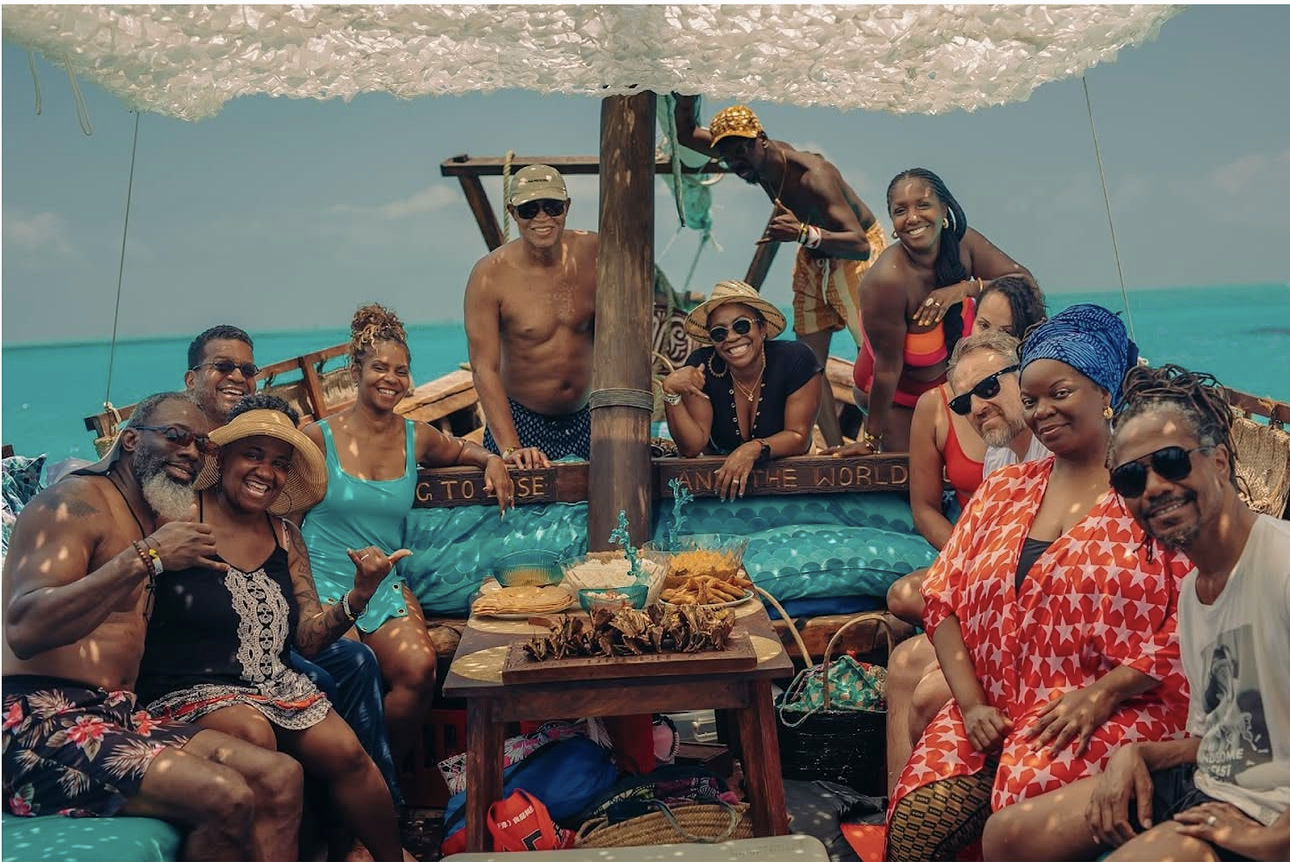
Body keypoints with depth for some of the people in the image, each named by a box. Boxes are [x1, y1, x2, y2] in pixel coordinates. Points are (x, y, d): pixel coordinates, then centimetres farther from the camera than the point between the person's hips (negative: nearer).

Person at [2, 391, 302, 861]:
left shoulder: (158, 521, 18)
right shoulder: (75, 501, -7)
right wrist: (145, 559, -27)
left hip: (117, 716, 8)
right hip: (40, 722, -8)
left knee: (281, 778, -6)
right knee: (226, 797, -26)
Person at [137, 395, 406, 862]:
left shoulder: (285, 535, 10)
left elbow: (309, 638, 7)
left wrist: (360, 593, -8)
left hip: (275, 683, 5)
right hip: (189, 690, -4)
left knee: (346, 753, -15)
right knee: (253, 733, -32)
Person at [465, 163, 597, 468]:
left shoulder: (592, 252, -5)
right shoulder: (490, 275, -15)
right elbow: (485, 368, -18)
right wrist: (509, 448, -26)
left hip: (584, 420, 3)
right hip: (520, 421, -3)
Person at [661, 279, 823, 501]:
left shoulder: (796, 360, -17)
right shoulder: (702, 366, -15)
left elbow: (799, 437, -16)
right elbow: (692, 447, -17)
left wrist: (754, 449, -34)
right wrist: (671, 392, -30)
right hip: (719, 476, -1)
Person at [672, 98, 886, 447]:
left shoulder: (811, 175, -34)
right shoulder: (757, 158, -11)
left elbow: (860, 245, -42)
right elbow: (686, 133, 1)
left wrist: (803, 233, -57)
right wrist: (688, 96, -18)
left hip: (854, 255, -7)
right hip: (812, 258, 7)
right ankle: (835, 449, 5)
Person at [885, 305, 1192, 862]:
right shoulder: (1003, 491, 16)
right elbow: (944, 601, 10)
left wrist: (1101, 694, -16)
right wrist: (971, 704, -3)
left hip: (1122, 709, -3)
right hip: (995, 712, 3)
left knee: (1034, 786, -34)